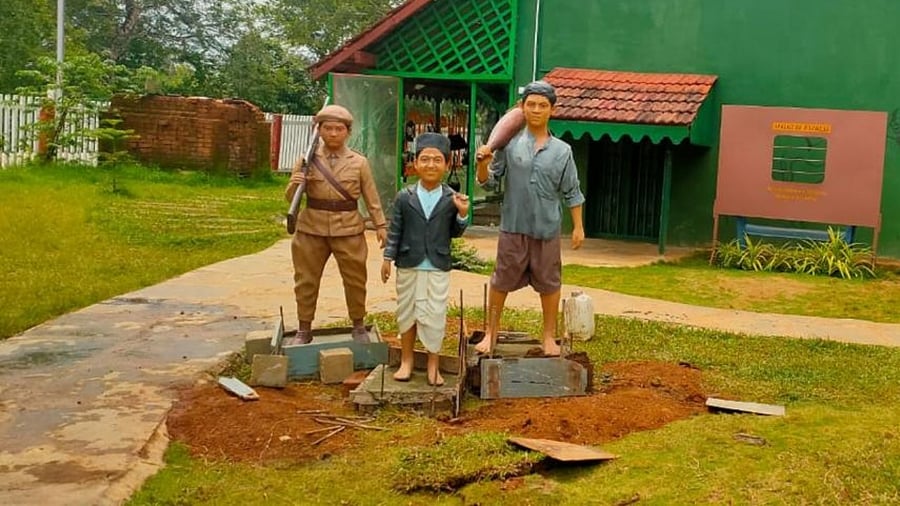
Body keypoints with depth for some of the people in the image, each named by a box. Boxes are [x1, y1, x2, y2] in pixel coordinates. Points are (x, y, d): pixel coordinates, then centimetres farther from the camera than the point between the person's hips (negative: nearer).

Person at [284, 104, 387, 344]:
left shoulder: (359, 162, 1)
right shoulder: (308, 160, 2)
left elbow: (371, 197, 5)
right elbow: (291, 198, 3)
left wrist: (380, 225, 0)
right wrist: (294, 184, -19)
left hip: (348, 229, 0)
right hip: (312, 228, 1)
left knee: (355, 280, 9)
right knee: (306, 281, 8)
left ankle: (358, 326, 26)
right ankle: (304, 329, 22)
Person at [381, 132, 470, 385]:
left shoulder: (452, 199, -2)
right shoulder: (404, 197, -2)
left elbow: (455, 233, 5)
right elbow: (395, 230, 3)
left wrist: (462, 214, -12)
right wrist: (388, 258, 0)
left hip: (438, 267, -1)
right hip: (408, 265, 1)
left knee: (434, 315, 2)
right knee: (406, 312, 11)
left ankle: (433, 363, 17)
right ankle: (406, 359, 26)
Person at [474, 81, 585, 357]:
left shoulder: (562, 151, 2)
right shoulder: (509, 144, -1)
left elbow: (571, 193, 7)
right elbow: (489, 182, 1)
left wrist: (578, 226, 4)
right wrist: (483, 163, -18)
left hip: (548, 230, 1)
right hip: (513, 227, -1)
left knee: (549, 284, 10)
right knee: (501, 281, 7)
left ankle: (549, 336, 26)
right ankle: (490, 333, 22)